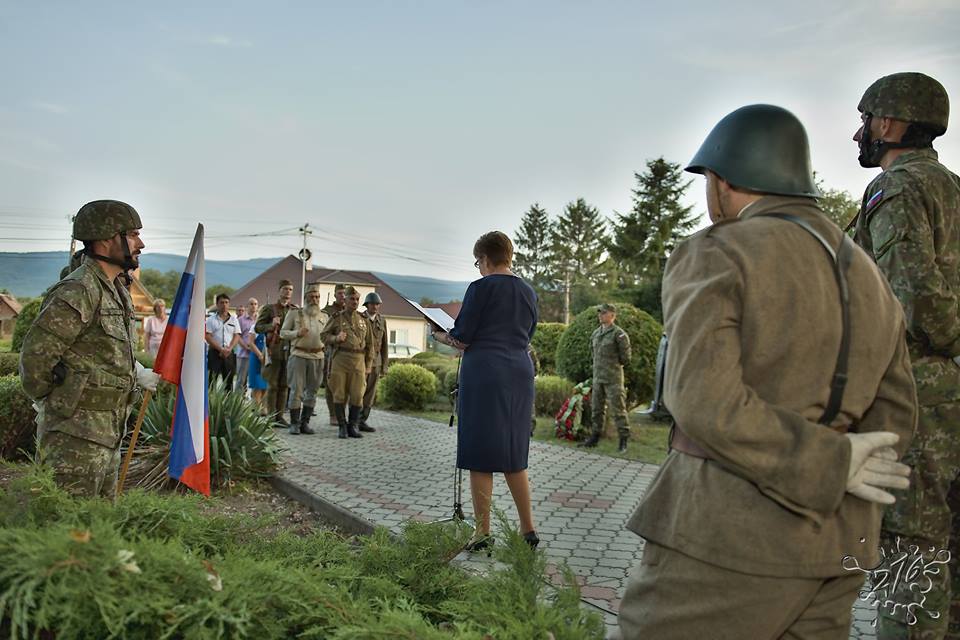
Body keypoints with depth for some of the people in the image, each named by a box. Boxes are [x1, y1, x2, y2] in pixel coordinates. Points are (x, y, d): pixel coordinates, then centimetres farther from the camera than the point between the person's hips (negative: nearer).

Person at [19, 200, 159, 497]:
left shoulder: (118, 292, 14)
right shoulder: (78, 291, -18)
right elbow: (35, 355, -18)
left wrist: (140, 375, 22)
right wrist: (46, 404, -6)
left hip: (108, 432, 10)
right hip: (77, 436, -9)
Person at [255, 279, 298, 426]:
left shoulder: (295, 310, 14)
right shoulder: (269, 309, 3)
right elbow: (257, 327, -2)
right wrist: (271, 325, -17)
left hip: (289, 351, 4)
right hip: (274, 351, -4)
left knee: (284, 385, 6)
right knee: (272, 385, -1)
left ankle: (280, 415, 13)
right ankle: (271, 416, 4)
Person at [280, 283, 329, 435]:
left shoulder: (324, 317, 14)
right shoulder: (294, 313, 5)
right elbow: (283, 332, 4)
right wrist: (297, 333, -13)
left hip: (317, 357, 3)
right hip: (298, 355, -3)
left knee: (312, 391, 6)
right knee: (296, 390, -4)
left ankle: (305, 422, 15)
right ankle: (294, 423, 4)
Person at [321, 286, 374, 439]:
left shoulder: (363, 321, 14)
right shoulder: (336, 318, 7)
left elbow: (369, 344, 16)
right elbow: (323, 335, 8)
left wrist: (369, 365, 11)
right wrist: (336, 338, -11)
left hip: (358, 361, 2)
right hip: (340, 359, -2)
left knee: (357, 396, -3)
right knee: (339, 396, 0)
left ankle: (352, 427, 9)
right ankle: (342, 427, 10)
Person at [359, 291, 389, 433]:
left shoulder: (382, 320, 7)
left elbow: (384, 345, 9)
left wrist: (384, 366, 6)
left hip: (375, 363, 4)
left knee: (370, 394, 3)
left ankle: (362, 421, 10)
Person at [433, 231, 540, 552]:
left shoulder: (481, 287, -7)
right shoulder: (528, 292, 13)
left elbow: (461, 339, -7)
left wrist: (439, 335, 13)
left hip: (484, 372, -6)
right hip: (520, 372, 6)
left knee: (480, 455, 2)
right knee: (513, 455, 14)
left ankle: (483, 532, 8)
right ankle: (528, 529, 17)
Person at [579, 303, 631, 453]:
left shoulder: (618, 334, -10)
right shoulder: (596, 333, 10)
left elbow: (625, 358, -7)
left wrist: (613, 365, 3)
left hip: (613, 378, -7)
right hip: (597, 377, 7)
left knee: (618, 409, -4)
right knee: (596, 408, 14)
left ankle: (623, 440, 3)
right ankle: (595, 437, 24)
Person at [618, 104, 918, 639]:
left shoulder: (710, 260, -13)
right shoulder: (864, 280, 10)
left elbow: (706, 403, -23)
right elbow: (890, 416, 12)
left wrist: (827, 467, -14)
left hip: (731, 532, -7)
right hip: (827, 538, 8)